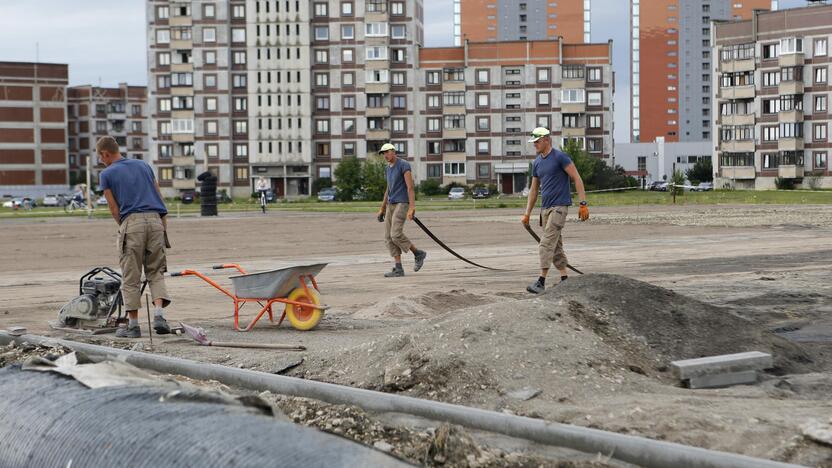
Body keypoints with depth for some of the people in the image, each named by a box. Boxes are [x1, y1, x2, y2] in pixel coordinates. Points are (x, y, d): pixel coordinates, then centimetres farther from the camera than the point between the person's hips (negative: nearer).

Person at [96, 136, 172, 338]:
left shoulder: (106, 174, 7)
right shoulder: (143, 165, 20)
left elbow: (114, 209, 4)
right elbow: (160, 198, 16)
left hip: (132, 221, -4)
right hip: (156, 220, 4)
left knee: (131, 277, 5)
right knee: (156, 272, 13)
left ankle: (133, 325, 9)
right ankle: (159, 314, -6)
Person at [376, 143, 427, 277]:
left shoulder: (404, 165, -11)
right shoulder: (388, 168, 17)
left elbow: (410, 187, -17)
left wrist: (412, 208, -24)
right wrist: (382, 209, 23)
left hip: (402, 203, -9)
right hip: (391, 205, 9)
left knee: (396, 235, -18)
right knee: (389, 237, -1)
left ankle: (418, 254, 3)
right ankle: (398, 269, -1)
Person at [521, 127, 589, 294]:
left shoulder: (560, 157, -9)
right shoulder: (537, 163, 13)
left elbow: (577, 179, -9)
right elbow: (534, 190, 19)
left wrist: (583, 204, -15)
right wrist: (527, 214, 17)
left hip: (559, 207, -8)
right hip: (545, 208, 8)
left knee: (547, 243, -14)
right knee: (556, 245, 11)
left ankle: (541, 281, -16)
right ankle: (564, 279, 18)